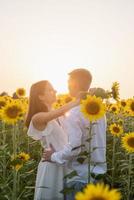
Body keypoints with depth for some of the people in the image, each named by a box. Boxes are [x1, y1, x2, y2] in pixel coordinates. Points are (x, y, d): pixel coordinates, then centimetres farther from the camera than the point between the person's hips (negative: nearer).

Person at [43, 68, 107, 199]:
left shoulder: (75, 111, -19)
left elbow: (74, 147, -25)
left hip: (80, 176, -8)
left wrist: (54, 156, -9)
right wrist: (59, 115, 20)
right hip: (98, 171, 8)